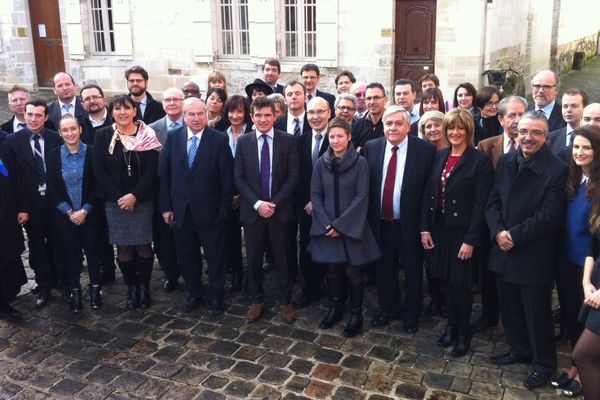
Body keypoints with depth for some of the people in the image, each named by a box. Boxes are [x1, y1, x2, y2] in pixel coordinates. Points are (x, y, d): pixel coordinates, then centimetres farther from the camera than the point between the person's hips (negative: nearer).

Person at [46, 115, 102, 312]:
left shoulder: (91, 152, -7)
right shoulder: (54, 155, -1)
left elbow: (97, 185, -6)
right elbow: (52, 188, -1)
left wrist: (84, 210, -12)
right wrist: (69, 212, -9)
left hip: (89, 213, -1)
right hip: (64, 215, 1)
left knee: (92, 250, 5)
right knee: (71, 252, 8)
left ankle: (95, 289, 19)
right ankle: (75, 291, 19)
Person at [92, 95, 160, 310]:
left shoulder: (147, 135, -2)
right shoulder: (102, 136, 1)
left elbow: (152, 170, -6)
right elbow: (99, 171, -3)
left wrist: (135, 195, -16)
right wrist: (119, 197, -11)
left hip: (143, 200, -1)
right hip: (115, 201, 1)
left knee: (143, 245, 3)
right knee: (123, 247, 5)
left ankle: (144, 287, 18)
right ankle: (131, 287, 20)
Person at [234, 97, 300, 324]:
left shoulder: (288, 141, -2)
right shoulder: (243, 142, 3)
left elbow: (294, 176, -4)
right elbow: (238, 178, 0)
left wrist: (275, 203, -12)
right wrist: (257, 203, -11)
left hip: (279, 210, -1)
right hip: (252, 210, 1)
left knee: (282, 259, 8)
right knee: (254, 259, 10)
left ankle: (284, 301, 23)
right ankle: (257, 300, 26)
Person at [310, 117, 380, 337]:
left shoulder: (360, 163, -8)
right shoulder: (321, 163, 2)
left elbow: (361, 197, -10)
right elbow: (315, 195, 3)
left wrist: (340, 224, -14)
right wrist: (327, 223, -8)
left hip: (351, 226, -3)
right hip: (327, 227, 3)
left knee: (352, 271, 2)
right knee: (332, 269, 11)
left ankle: (356, 314, 17)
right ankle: (334, 308, 29)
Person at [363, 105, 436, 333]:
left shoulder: (425, 150, -11)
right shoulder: (371, 148, -1)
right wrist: (368, 218, -2)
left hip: (410, 224, -3)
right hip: (380, 223, 3)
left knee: (413, 272, 14)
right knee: (384, 270, 19)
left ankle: (411, 314, 36)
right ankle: (388, 309, 41)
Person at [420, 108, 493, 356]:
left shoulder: (479, 160, -11)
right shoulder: (440, 156, 6)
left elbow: (481, 204, -14)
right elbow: (428, 194, 7)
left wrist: (471, 240, -17)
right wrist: (425, 228, 1)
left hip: (463, 231, -5)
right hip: (439, 228, 5)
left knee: (461, 284, 6)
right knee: (446, 282, 15)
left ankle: (463, 333, 26)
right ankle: (451, 326, 34)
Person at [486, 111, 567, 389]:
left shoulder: (557, 170, -13)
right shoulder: (505, 162, 5)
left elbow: (550, 217, -18)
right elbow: (493, 202, 5)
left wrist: (515, 235, -18)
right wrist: (498, 232, -11)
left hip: (534, 256, -5)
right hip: (504, 251, 6)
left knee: (537, 313, 8)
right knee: (510, 309, 19)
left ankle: (544, 364, 28)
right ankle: (519, 350, 40)